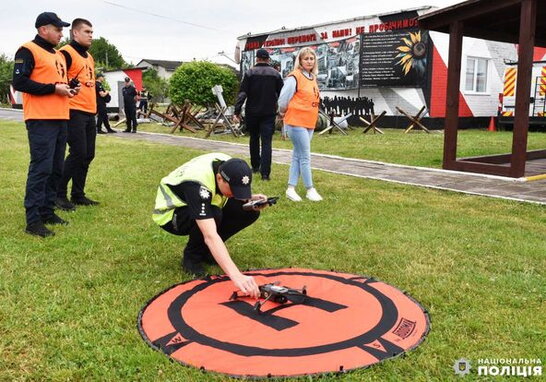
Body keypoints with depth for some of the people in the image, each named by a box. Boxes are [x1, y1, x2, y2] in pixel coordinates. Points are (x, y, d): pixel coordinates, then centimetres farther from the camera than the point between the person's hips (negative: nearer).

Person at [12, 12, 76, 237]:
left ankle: (47, 211, 20)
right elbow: (19, 82, -14)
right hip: (41, 120, -9)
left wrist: (68, 89, 8)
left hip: (60, 119, 9)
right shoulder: (28, 51, -5)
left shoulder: (58, 56, 22)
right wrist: (53, 88, -16)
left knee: (56, 169, 10)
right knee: (41, 168, -11)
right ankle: (33, 220, -7)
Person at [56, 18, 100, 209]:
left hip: (90, 112, 9)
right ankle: (59, 194, 1)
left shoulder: (88, 56, 22)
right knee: (78, 153, -11)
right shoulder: (67, 53, -7)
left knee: (88, 155, 9)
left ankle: (78, 195, 18)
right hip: (75, 112, -9)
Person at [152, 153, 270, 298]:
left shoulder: (230, 166, -19)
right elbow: (211, 236, -49)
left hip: (202, 205, 7)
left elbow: (239, 193, 4)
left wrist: (251, 199, -20)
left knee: (250, 211, -14)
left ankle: (206, 249, 3)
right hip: (171, 214, -7)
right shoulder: (197, 184, -40)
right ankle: (192, 256, -9)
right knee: (213, 215, -38)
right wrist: (237, 276, -57)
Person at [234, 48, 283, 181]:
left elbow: (242, 94, -9)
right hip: (269, 113, 0)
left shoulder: (250, 73, -3)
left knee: (254, 139, 19)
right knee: (266, 142, -3)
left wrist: (237, 111, -8)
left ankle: (255, 166, 28)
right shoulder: (275, 74, 3)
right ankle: (265, 172, -11)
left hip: (252, 112, 0)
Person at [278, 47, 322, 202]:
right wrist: (284, 113, 3)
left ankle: (291, 189, 17)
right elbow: (283, 99, -12)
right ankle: (310, 190, 7)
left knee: (297, 156, 10)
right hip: (296, 122, -8)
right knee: (305, 157, -3)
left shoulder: (312, 78, 12)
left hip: (309, 123, 8)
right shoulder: (294, 77, -12)